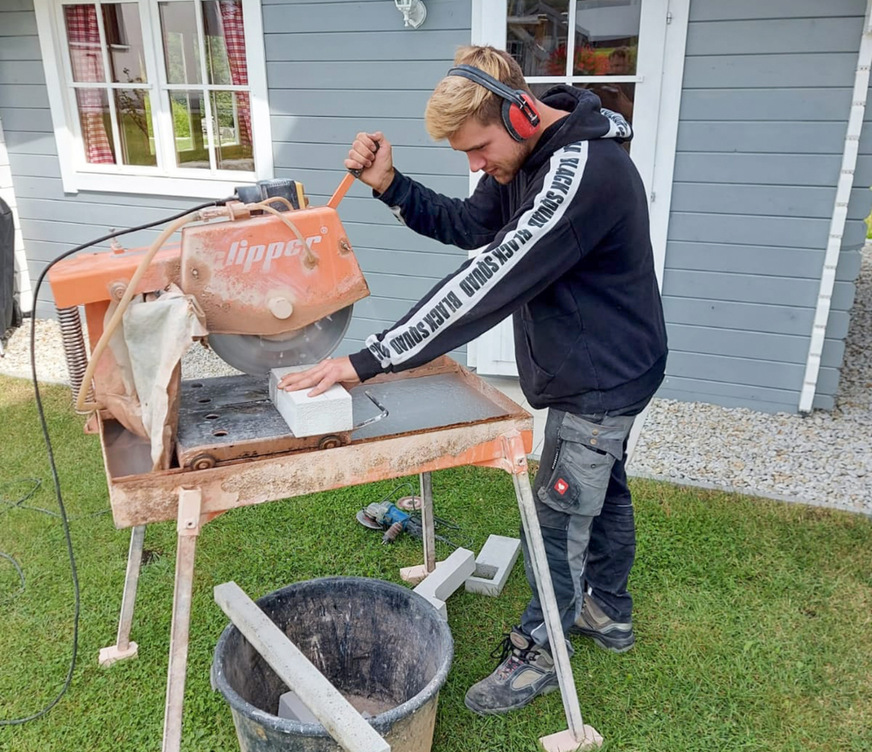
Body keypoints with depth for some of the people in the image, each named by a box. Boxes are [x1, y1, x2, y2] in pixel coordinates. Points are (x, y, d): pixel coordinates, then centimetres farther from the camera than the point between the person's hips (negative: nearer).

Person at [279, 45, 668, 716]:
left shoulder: (584, 169, -32)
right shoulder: (531, 155, -1)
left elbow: (488, 284, -38)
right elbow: (468, 225, 8)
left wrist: (368, 361, -37)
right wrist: (388, 184, -9)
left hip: (601, 379, -9)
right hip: (596, 374, 9)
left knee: (558, 516, 3)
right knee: (602, 491, 23)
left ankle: (536, 654, 25)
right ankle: (608, 613, 44)